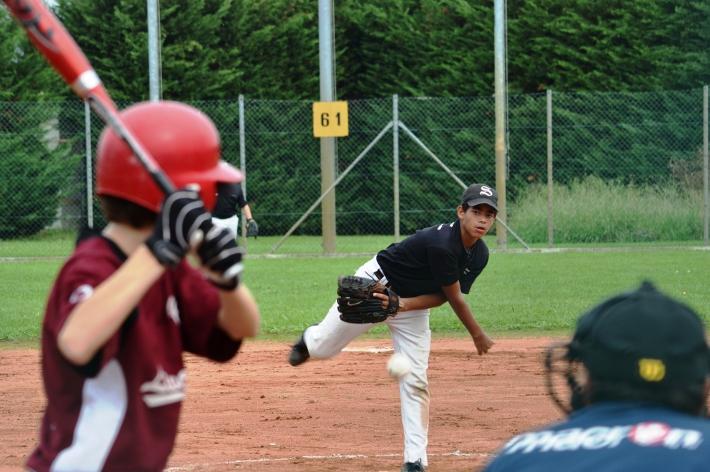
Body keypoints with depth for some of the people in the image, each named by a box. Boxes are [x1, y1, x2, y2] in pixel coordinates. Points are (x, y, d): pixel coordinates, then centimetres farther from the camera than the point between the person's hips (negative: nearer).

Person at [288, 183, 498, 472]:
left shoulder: (479, 255, -12)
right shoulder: (441, 244, -36)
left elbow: (440, 297, -11)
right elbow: (455, 300, -27)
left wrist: (404, 304, -28)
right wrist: (479, 337, -15)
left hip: (414, 304, 6)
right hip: (374, 285, -5)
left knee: (415, 381, -4)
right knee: (323, 348, 11)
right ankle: (309, 341, 50)